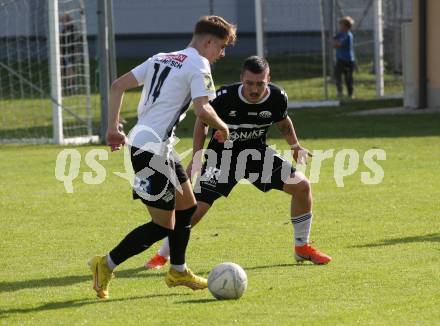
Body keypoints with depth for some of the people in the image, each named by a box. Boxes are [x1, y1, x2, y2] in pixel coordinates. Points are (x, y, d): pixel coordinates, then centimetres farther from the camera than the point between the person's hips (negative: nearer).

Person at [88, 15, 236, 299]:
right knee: (163, 225, -3)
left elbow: (118, 86, 16)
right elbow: (202, 109, -20)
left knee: (187, 206, 21)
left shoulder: (161, 59, 19)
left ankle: (178, 271, 31)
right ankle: (107, 265, -1)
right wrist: (222, 127, -1)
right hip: (152, 147, -10)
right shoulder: (198, 65, -7)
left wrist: (113, 127, 14)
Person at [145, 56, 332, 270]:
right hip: (222, 157, -3)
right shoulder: (225, 97, -26)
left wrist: (295, 146, -2)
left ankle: (302, 248, 10)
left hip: (258, 154, 4)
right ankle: (162, 255, 6)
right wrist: (196, 158, -10)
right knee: (196, 208, -15)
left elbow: (283, 122, 9)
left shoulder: (277, 98, -17)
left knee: (302, 186, -9)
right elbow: (202, 121, -7)